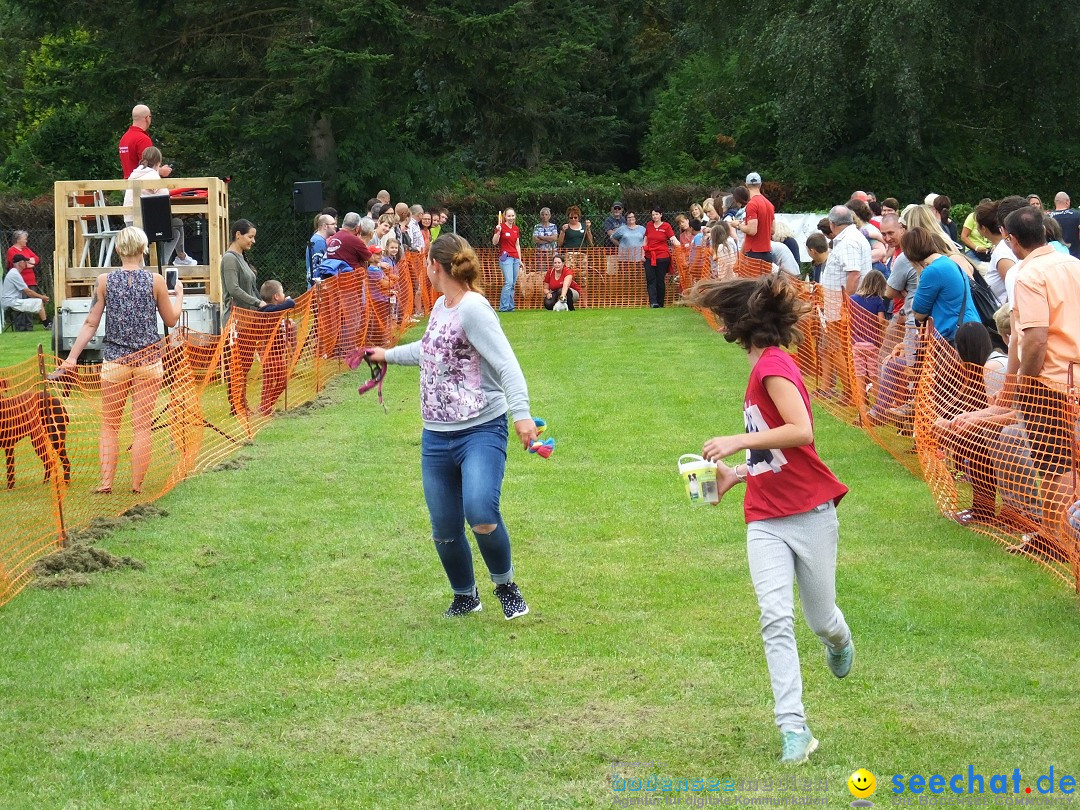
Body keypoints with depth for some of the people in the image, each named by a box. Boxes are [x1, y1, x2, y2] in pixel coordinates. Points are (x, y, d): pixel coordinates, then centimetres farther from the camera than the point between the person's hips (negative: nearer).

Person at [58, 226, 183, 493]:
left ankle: (106, 482, 4)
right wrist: (179, 295, 25)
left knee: (109, 424, 10)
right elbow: (171, 319, 6)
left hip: (115, 361, 1)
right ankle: (137, 485, 6)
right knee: (142, 425, 4)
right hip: (148, 361, 0)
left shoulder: (104, 281, -3)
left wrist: (72, 357, 1)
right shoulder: (156, 280, -5)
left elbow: (91, 324, -3)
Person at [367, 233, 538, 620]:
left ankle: (505, 586, -2)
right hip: (436, 437, 8)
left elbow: (506, 364, -23)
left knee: (481, 513, -27)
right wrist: (389, 355, 50)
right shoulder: (440, 306, 12)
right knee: (444, 530, 8)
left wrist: (521, 413, -37)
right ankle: (465, 596, 32)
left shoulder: (473, 309, -13)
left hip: (481, 431, -8)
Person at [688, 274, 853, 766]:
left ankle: (839, 640, 47)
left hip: (810, 513, -7)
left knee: (820, 619, 11)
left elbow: (802, 432, -27)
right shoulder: (763, 369, 13)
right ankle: (793, 727, -9)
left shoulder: (774, 366, -14)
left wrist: (739, 441, -25)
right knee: (775, 619, -9)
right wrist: (738, 474, 12)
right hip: (766, 521, 7)